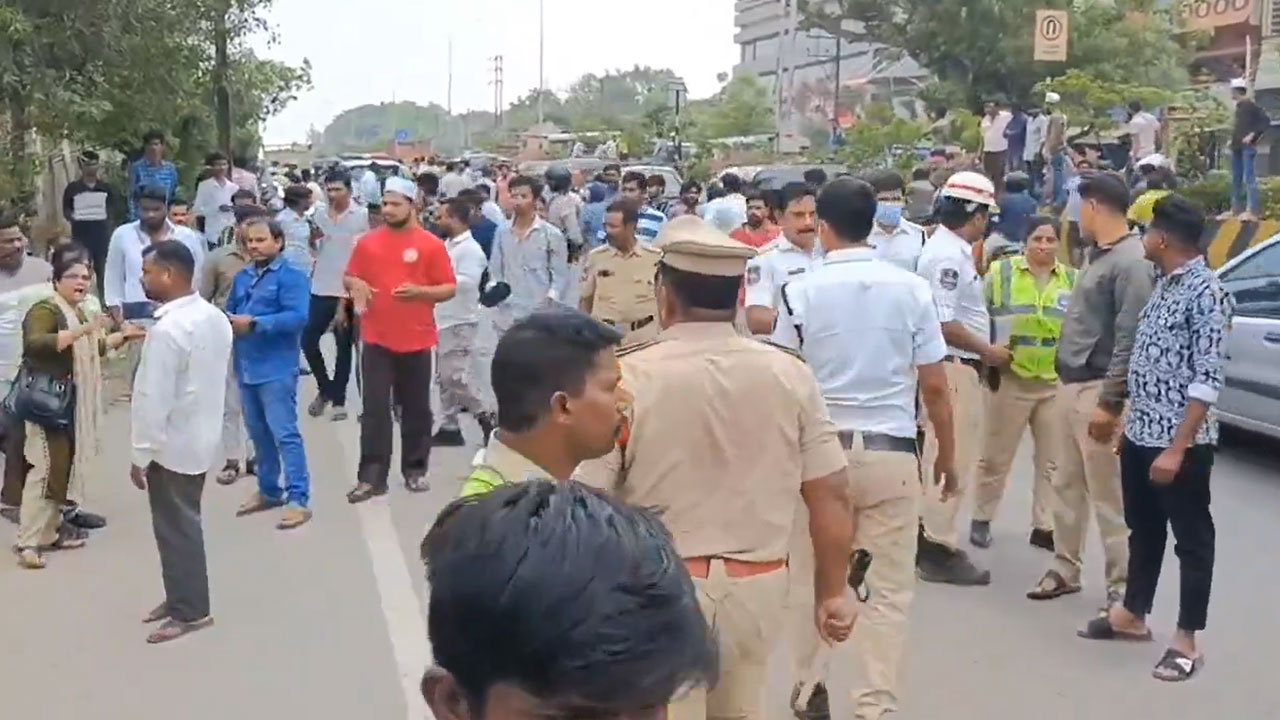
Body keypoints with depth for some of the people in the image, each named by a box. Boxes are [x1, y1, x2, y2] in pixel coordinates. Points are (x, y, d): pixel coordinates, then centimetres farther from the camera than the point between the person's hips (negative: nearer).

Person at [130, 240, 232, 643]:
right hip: (200, 437, 9)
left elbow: (153, 399, -23)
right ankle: (181, 597, 30)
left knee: (176, 528, 3)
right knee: (183, 523, 19)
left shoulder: (167, 329, -24)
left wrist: (140, 455, -16)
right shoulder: (215, 317, 4)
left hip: (172, 445, -9)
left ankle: (190, 611, 12)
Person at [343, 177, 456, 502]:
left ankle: (415, 470, 22)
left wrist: (420, 291, -18)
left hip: (416, 341, -1)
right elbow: (349, 278, 14)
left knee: (416, 408, 9)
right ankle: (371, 477, 3)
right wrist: (356, 285, -9)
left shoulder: (431, 244, -3)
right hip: (376, 340, 1)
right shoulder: (367, 242, 5)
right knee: (374, 409, 0)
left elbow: (449, 288, -1)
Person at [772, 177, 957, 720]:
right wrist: (947, 453, 13)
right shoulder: (911, 288, -2)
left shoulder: (801, 291, -5)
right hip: (891, 451, 0)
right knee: (889, 586, 7)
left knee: (811, 576, 16)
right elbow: (935, 386, 0)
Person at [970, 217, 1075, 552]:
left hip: (1058, 382, 3)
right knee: (995, 457, 5)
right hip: (1010, 379, -3)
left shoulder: (1072, 279, 7)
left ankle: (1045, 525, 18)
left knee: (1052, 459, 7)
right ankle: (982, 519, 19)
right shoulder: (1000, 272, -2)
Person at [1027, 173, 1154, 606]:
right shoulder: (1095, 254, 14)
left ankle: (1121, 584, 7)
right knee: (1067, 486, 16)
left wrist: (1111, 402, -21)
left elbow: (1129, 340, -20)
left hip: (1098, 390, -9)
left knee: (1107, 493, -2)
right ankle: (1065, 568, 28)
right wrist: (1067, 382, 17)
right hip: (1070, 384, 9)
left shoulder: (1131, 262, -15)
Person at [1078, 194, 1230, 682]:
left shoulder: (1206, 294, -17)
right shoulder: (1163, 283, 10)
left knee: (1191, 538, 5)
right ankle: (1133, 614, 35)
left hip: (1180, 443, -9)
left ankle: (1186, 640, 14)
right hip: (1140, 434, 9)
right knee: (1143, 529, 20)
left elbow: (1206, 381, -20)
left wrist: (1177, 448, -23)